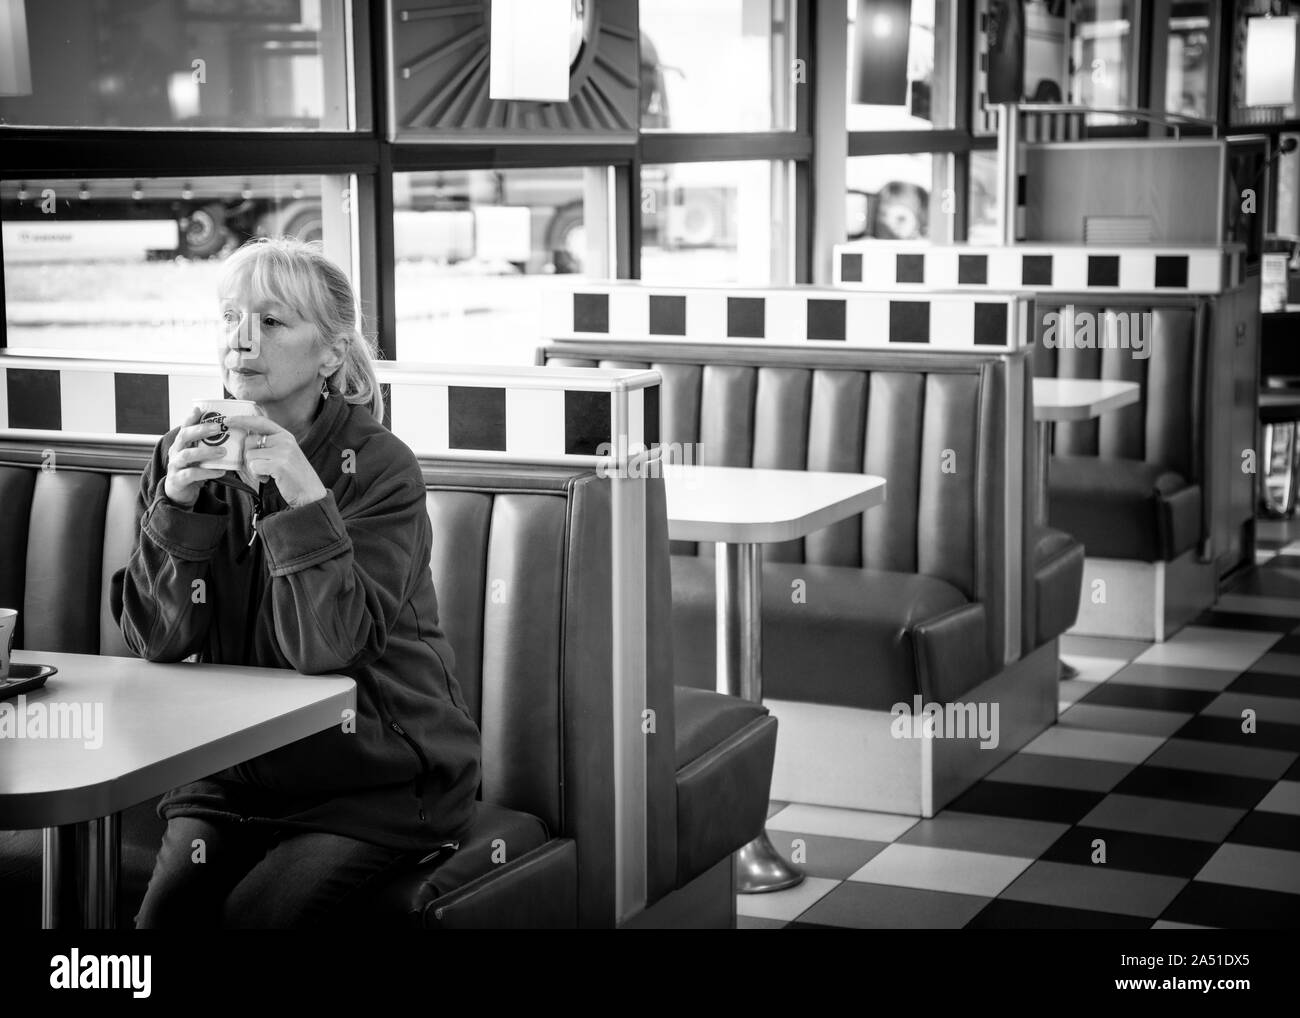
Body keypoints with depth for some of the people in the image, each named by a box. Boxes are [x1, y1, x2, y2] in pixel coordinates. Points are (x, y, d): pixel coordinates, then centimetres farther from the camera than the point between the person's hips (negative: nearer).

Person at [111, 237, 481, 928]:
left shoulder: (380, 469, -12)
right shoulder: (183, 456, 1)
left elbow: (327, 649, -20)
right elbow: (156, 641, -5)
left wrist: (304, 498, -31)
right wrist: (175, 504, -20)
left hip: (376, 781, -3)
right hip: (229, 774, 4)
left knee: (252, 915, -22)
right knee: (168, 911, -19)